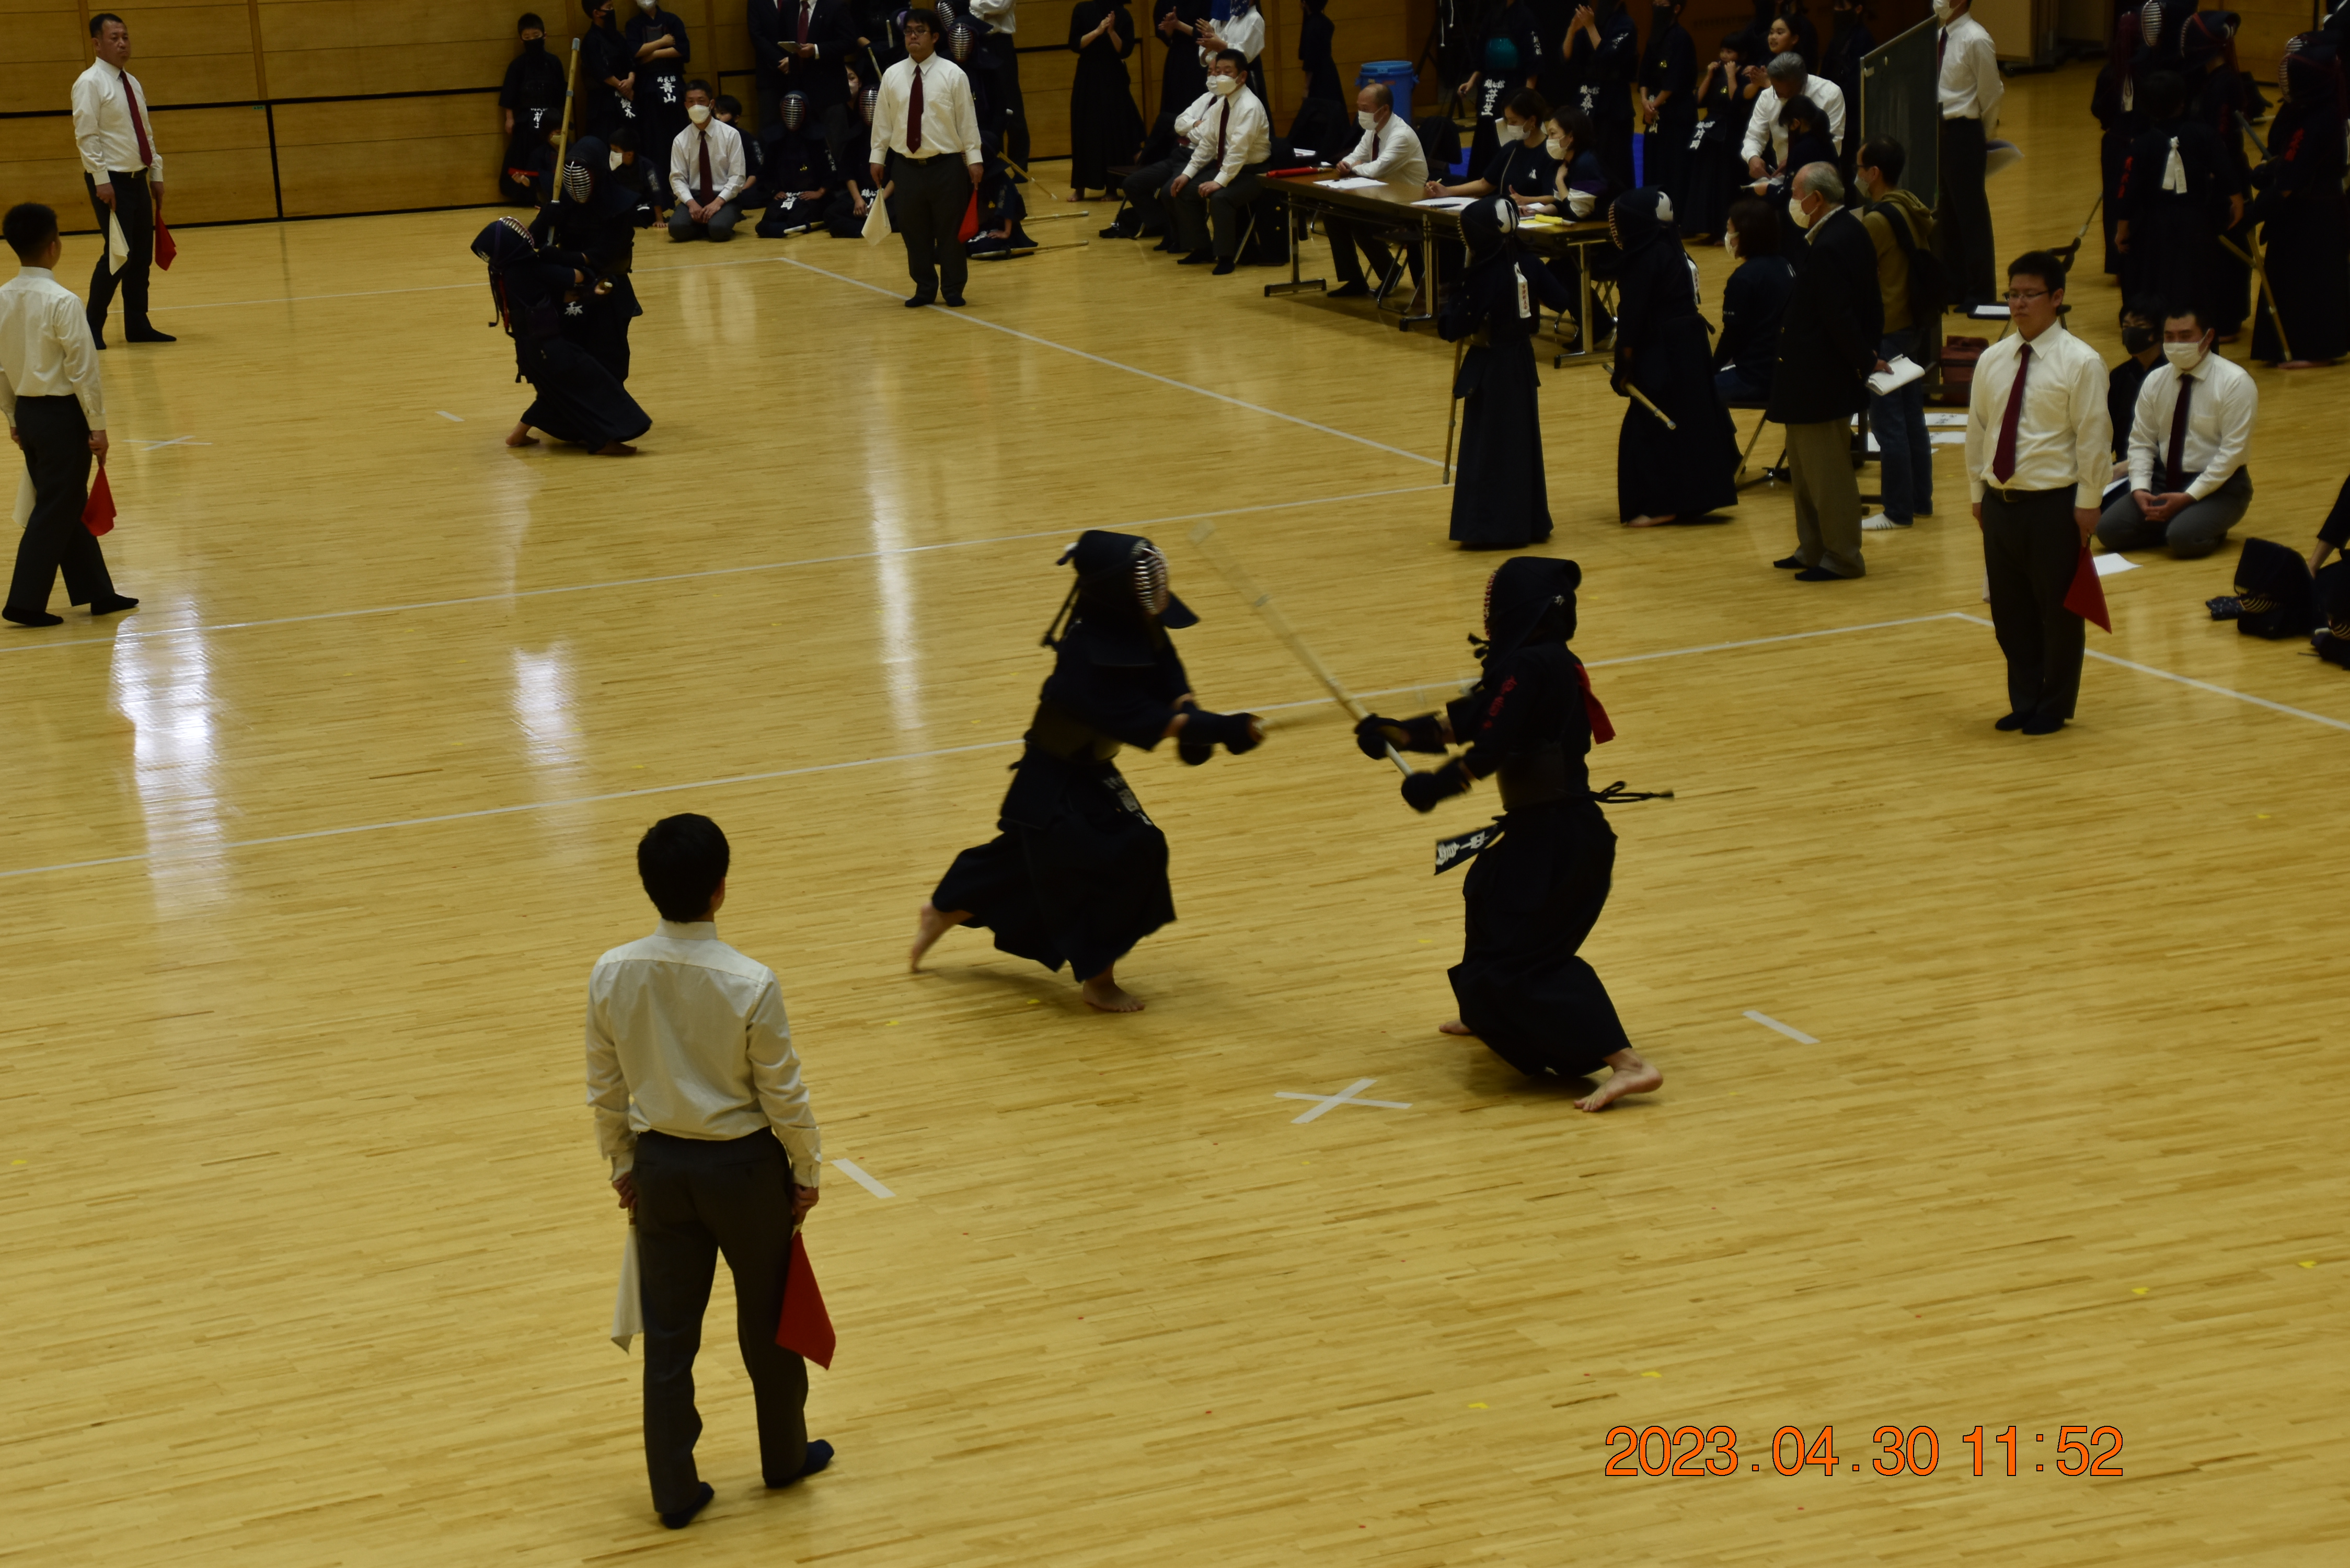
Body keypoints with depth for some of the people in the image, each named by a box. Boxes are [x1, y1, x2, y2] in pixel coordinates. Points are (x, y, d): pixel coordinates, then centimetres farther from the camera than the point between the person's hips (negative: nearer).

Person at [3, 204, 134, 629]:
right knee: (55, 512, 2)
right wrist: (97, 426, -10)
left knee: (69, 504, 17)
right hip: (62, 414, -7)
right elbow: (83, 370, -18)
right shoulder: (62, 302, -20)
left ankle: (97, 593, 25)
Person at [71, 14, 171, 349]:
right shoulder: (90, 83, -11)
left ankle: (137, 326, 18)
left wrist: (157, 174, 14)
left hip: (138, 179, 8)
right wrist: (101, 179, -21)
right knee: (117, 255, -10)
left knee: (142, 255, 9)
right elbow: (86, 135, -16)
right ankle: (93, 327, 1)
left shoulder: (132, 83, 13)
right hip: (111, 181, -8)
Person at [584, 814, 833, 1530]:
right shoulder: (750, 984, -24)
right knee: (766, 1318, 20)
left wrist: (623, 1166, 15)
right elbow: (784, 1096, -14)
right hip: (744, 1166, -3)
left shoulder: (611, 975, -13)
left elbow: (605, 1087, 0)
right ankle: (785, 1456, 39)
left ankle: (675, 1491, 22)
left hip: (660, 1165, 3)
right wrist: (808, 1172, 2)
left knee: (668, 1332, 14)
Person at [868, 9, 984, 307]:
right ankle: (924, 289, 21)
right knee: (914, 233, 8)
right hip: (906, 167, 3)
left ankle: (953, 290, 17)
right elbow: (883, 120, 9)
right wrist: (878, 157, 8)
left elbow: (967, 119, -3)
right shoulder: (892, 76, 4)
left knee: (951, 231, 4)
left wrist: (973, 159, -4)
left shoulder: (953, 75, -4)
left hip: (947, 165, -3)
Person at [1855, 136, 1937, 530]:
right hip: (1917, 323, 9)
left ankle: (1898, 511, 3)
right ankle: (1921, 500, 23)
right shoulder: (1916, 210, 6)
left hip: (1887, 331, -9)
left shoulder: (1876, 221, -19)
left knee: (1888, 423, -2)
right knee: (1912, 416, 16)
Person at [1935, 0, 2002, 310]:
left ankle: (1979, 293, 9)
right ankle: (1955, 284, 28)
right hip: (1940, 130, 8)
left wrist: (1982, 137, 0)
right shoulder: (1942, 37, 7)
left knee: (1972, 213, 1)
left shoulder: (1976, 40, -16)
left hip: (1963, 133, -8)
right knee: (1946, 211, 16)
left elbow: (1991, 94, -10)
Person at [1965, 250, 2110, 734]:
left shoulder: (2080, 362, -10)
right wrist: (1978, 492, 11)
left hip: (2053, 504, -5)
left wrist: (2087, 503, -11)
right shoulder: (1992, 361, 6)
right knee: (2009, 610, 13)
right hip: (2000, 502, 5)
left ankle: (2054, 707, 20)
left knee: (2057, 609, 6)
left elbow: (2093, 436, -10)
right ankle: (2024, 700, 27)